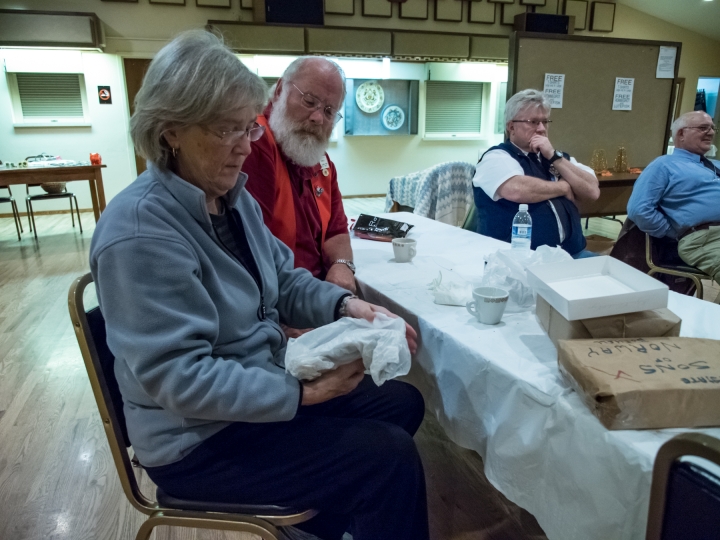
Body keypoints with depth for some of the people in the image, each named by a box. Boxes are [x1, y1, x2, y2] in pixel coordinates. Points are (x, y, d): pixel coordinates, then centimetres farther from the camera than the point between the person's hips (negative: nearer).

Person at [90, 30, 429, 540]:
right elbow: (179, 378, -27)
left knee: (404, 402, 13)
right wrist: (301, 393, -26)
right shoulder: (139, 233, -26)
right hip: (200, 439, -9)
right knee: (391, 459, -14)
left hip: (266, 384, 9)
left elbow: (283, 279, 7)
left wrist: (345, 305, -11)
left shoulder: (233, 197, 2)